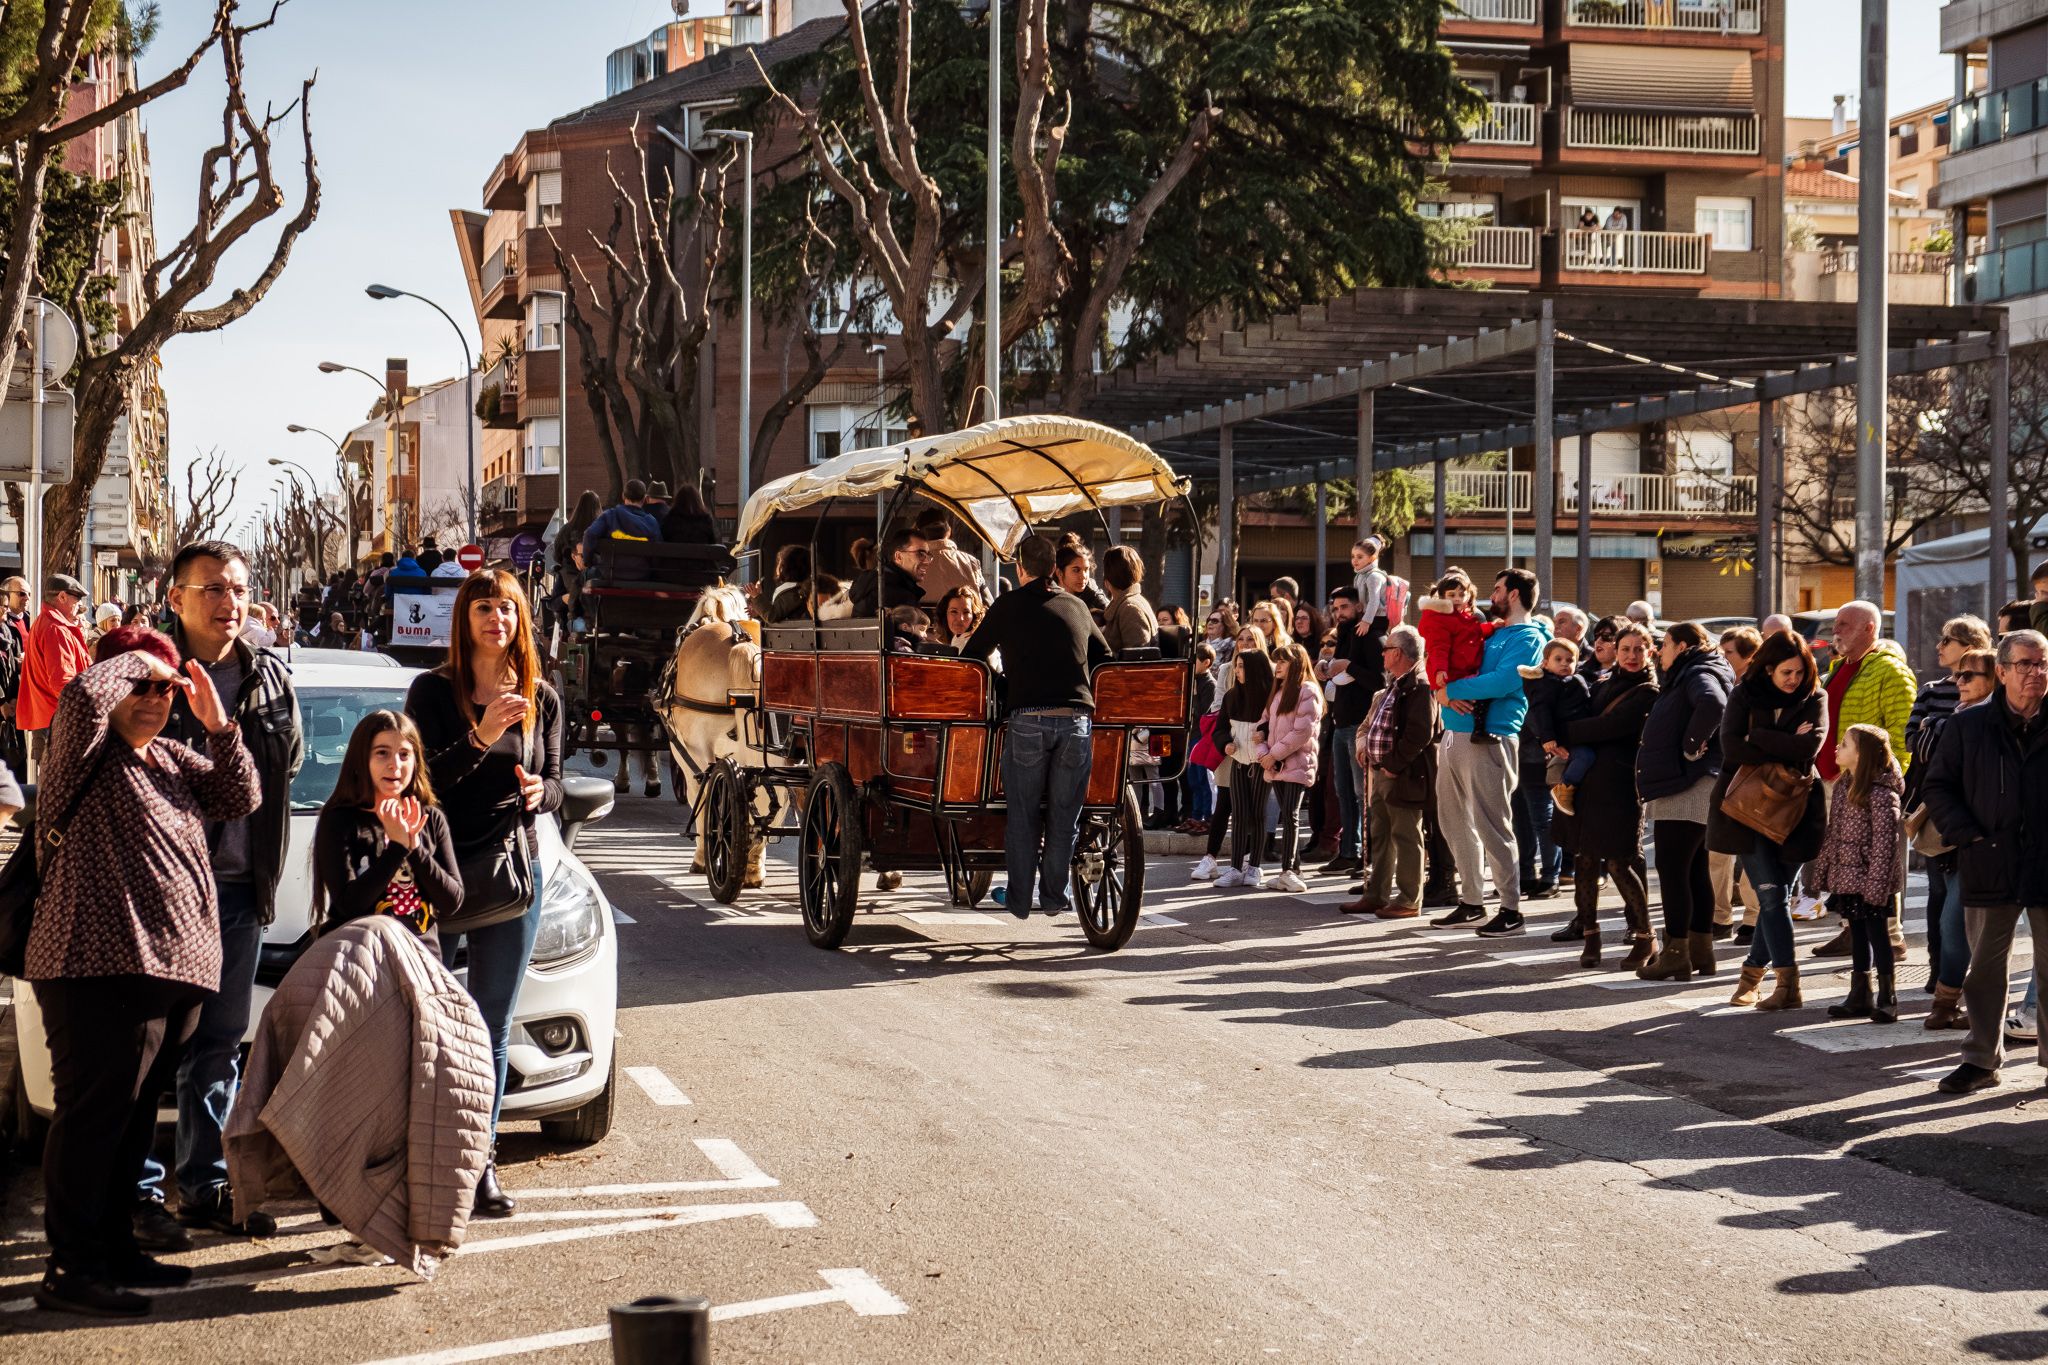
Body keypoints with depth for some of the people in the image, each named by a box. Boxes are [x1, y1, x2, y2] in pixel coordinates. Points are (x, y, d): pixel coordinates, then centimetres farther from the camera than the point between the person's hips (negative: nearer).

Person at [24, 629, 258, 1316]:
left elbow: (241, 798, 17)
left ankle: (114, 1247, 23)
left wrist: (218, 724, 6)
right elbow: (81, 697, -24)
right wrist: (134, 660, -7)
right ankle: (70, 1269, -6)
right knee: (94, 1115, -9)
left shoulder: (175, 759, 21)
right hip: (101, 969, -8)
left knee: (134, 1117, 14)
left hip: (176, 969, 8)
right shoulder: (87, 755, -4)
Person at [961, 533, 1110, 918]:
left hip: (1028, 719, -2)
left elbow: (970, 657, 12)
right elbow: (1105, 658, 24)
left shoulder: (1008, 605, 7)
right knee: (1064, 814, 11)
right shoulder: (1077, 607, 16)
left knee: (1022, 814, 7)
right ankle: (1053, 895, 16)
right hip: (1077, 719, 2)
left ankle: (1018, 897, 11)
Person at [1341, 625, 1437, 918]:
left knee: (1405, 838, -4)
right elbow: (1368, 726, 26)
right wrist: (1364, 746, 10)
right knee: (1379, 836, 14)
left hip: (1403, 776, -10)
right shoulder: (1393, 686, 17)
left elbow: (1420, 734, -23)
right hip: (1381, 772, 10)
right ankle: (1376, 895, 22)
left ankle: (1409, 901, 2)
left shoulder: (1418, 687, -15)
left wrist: (1394, 765, -19)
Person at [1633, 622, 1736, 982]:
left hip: (1686, 788, -11)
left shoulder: (1699, 675, -11)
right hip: (1685, 787, 11)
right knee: (1694, 871, 12)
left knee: (1672, 870, -10)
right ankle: (1700, 952, 17)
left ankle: (1676, 954, -9)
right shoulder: (1685, 677, 21)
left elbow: (1712, 704, -32)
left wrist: (1691, 745, -23)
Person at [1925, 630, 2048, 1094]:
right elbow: (1938, 787, 6)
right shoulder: (1967, 727, 3)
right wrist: (1967, 835, -5)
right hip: (1989, 867, 1)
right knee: (1986, 966, 9)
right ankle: (1981, 1059, 18)